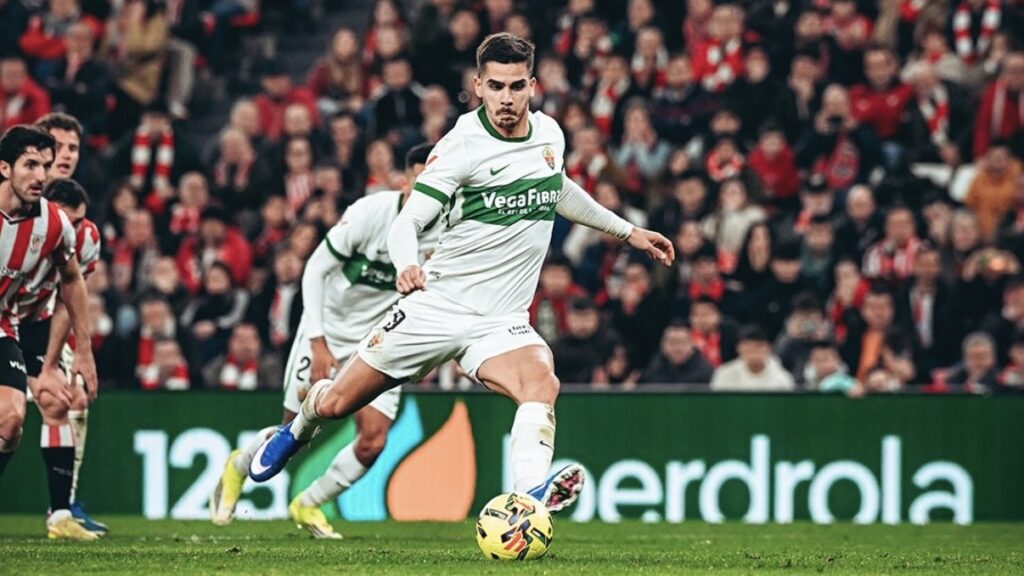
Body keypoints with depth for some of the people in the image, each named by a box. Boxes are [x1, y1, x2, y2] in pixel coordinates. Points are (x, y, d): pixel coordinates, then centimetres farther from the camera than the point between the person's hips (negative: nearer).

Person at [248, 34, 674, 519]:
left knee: (541, 383, -31)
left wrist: (626, 230, 32)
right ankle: (297, 431, 42)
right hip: (437, 305, -2)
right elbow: (408, 221, -18)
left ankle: (528, 497, -47)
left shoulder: (550, 134, 4)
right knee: (335, 403, 6)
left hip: (500, 321, 3)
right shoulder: (462, 146, -13)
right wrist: (406, 265, -40)